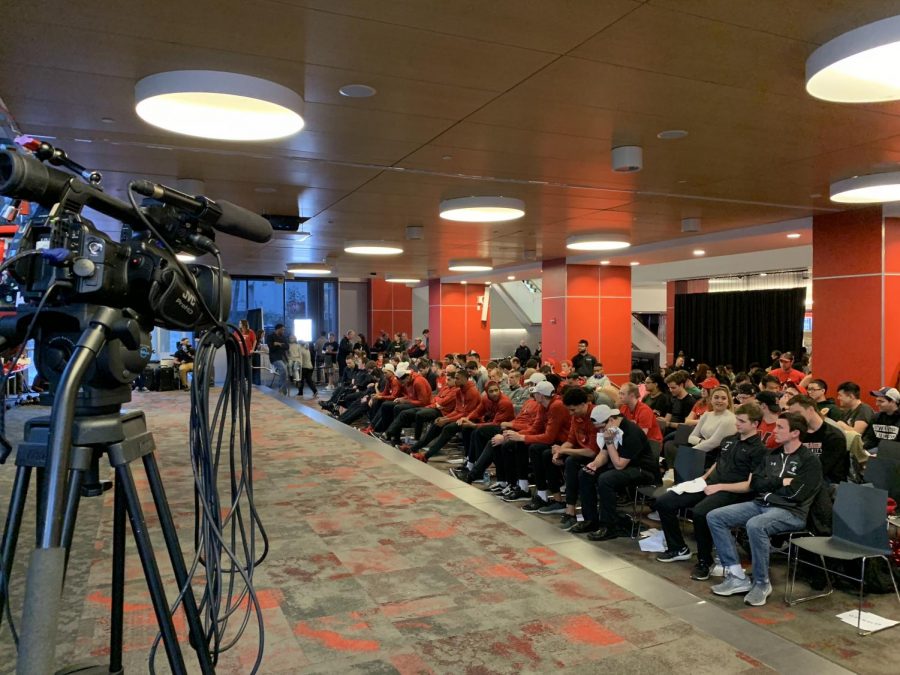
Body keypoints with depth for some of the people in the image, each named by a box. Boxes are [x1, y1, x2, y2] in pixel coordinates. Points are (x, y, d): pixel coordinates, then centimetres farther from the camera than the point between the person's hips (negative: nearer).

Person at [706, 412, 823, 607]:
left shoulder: (810, 461, -4)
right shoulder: (773, 455, 17)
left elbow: (796, 494, -16)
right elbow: (755, 483, 9)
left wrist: (769, 484, -3)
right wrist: (781, 482, -5)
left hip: (790, 512, -7)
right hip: (760, 504, 8)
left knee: (755, 525, -38)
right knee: (714, 517, -9)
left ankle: (761, 584, -17)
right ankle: (737, 576, -8)